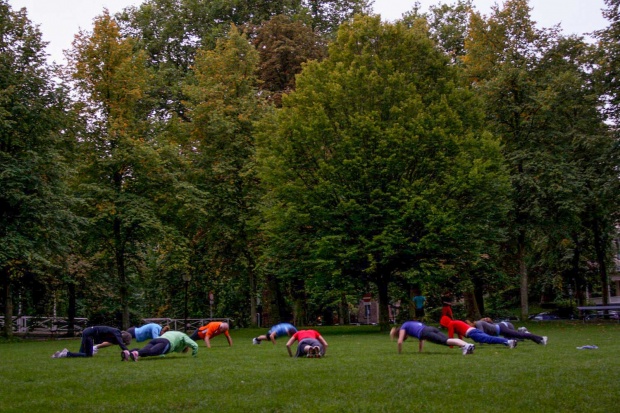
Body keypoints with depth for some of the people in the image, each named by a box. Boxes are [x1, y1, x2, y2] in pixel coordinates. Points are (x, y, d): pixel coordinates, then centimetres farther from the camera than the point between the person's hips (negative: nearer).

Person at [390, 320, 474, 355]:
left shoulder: (403, 327, 25)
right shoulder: (412, 324, 45)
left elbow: (400, 342, 14)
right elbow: (421, 338, 52)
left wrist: (399, 353, 26)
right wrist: (420, 351, 52)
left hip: (426, 333, -7)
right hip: (432, 329, 7)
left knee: (444, 341, -24)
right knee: (448, 339, -12)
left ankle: (465, 346, -46)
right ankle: (468, 345, -36)